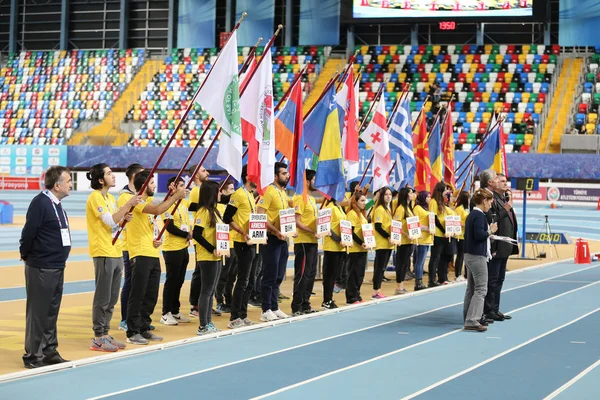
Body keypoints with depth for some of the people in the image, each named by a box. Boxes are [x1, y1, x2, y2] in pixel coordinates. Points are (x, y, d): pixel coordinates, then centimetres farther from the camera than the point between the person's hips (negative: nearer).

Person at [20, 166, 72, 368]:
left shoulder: (56, 204, 10)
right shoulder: (40, 203, -17)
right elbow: (28, 233, -19)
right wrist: (25, 255, -6)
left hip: (57, 267, 8)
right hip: (40, 268, -8)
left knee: (52, 312, 14)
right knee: (38, 312, 0)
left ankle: (50, 352, 23)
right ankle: (33, 356, 7)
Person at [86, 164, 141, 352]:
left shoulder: (109, 197, 16)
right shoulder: (95, 197, -12)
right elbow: (110, 221, -21)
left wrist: (125, 216, 3)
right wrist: (128, 205, -23)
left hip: (116, 252, 9)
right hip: (103, 253, -9)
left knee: (112, 298, 12)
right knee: (102, 298, -4)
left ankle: (105, 334, 19)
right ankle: (98, 338, 1)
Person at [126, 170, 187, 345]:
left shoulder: (149, 201, 18)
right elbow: (158, 209, -27)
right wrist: (176, 196, -17)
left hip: (153, 254, 9)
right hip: (141, 255, -9)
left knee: (151, 296, 12)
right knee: (137, 295, -5)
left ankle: (144, 328, 21)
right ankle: (132, 332, 0)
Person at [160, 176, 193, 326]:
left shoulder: (184, 202, 10)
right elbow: (170, 227, -19)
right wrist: (187, 234, -13)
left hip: (184, 247, 8)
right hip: (172, 249, -8)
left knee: (179, 281, 13)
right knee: (171, 281, -2)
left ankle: (175, 312, 21)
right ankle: (166, 314, 6)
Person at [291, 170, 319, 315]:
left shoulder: (312, 199, 17)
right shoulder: (300, 198, -12)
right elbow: (297, 221, -18)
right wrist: (312, 232, -24)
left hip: (313, 241, 9)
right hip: (303, 242, -9)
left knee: (311, 273, 12)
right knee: (302, 274, -7)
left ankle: (305, 305, 19)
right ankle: (296, 307, -2)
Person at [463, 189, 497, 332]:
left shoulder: (471, 215, 14)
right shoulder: (480, 216, -15)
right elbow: (479, 235, -23)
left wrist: (488, 232, 14)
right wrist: (490, 231, -8)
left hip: (469, 255, 10)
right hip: (477, 256, -10)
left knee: (471, 288, 13)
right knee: (480, 289, -9)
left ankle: (468, 319, 18)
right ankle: (472, 321, -14)